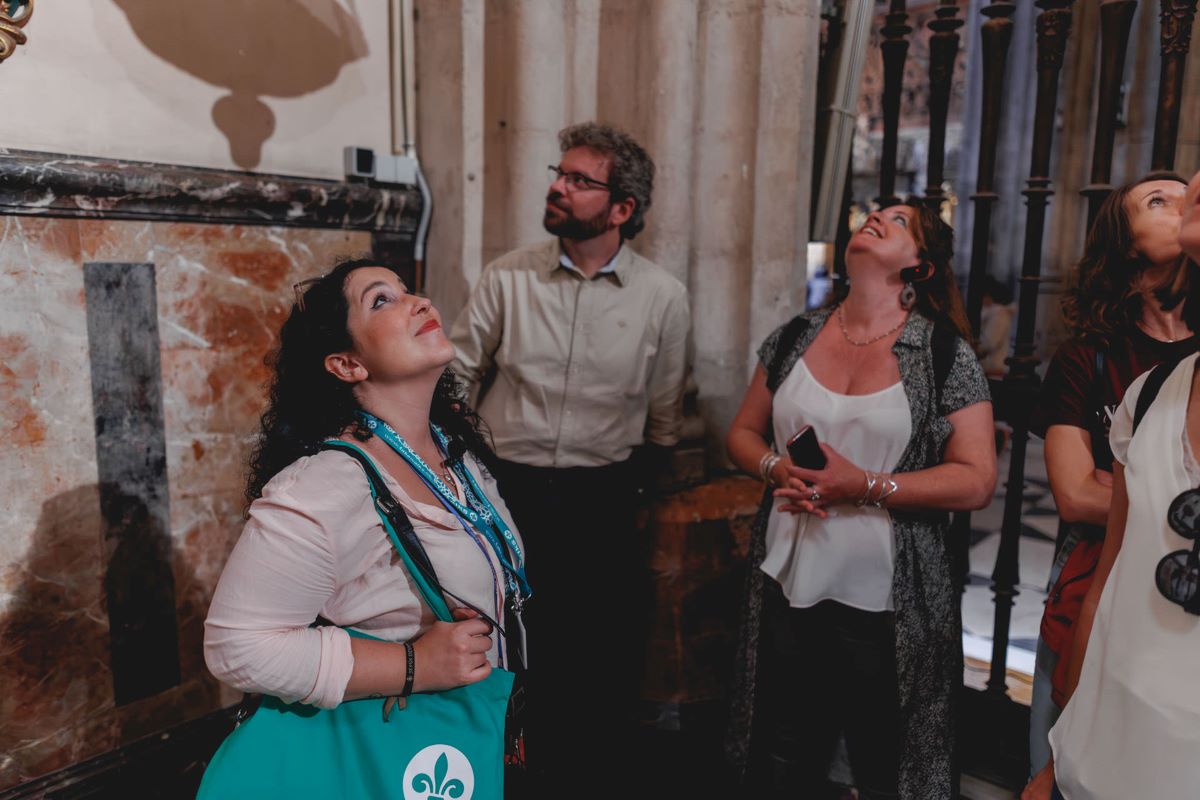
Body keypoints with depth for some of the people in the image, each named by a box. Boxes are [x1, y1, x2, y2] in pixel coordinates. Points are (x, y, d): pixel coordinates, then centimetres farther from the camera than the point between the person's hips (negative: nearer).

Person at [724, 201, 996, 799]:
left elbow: (976, 480, -10)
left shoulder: (945, 354, -5)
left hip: (886, 605, -3)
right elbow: (743, 433, 12)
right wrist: (778, 468, -9)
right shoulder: (796, 337, 6)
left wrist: (865, 487, -19)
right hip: (786, 589, 4)